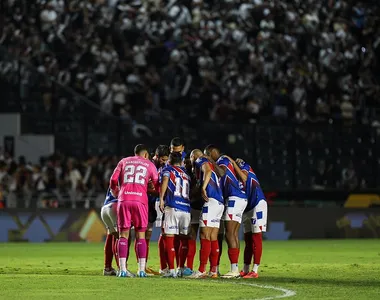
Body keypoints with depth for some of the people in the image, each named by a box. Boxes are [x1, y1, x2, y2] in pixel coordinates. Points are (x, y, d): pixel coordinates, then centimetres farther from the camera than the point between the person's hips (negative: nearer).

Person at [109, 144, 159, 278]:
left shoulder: (124, 161, 18)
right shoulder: (149, 164, 16)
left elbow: (113, 180, 12)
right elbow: (157, 184, 14)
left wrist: (116, 194, 27)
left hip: (124, 199, 1)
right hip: (140, 200, -1)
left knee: (123, 234, 4)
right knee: (141, 235, 5)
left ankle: (122, 269, -3)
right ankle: (142, 269, -1)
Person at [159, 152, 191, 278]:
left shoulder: (167, 169, 9)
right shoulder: (186, 173, 24)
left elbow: (165, 181, -9)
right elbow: (190, 191, 22)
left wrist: (161, 198, -12)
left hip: (173, 207, -4)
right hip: (186, 208, 4)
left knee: (169, 238, -2)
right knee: (183, 239, 13)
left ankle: (171, 270, -7)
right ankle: (181, 269, 14)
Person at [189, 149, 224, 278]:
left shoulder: (200, 161, 2)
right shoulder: (209, 164, 29)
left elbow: (207, 171, -18)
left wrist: (203, 188, -27)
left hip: (211, 201, -9)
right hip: (220, 203, 9)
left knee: (205, 237, -10)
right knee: (213, 238, 9)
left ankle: (202, 270, -14)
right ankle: (213, 271, 8)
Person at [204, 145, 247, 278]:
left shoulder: (223, 160, -2)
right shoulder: (221, 163, 25)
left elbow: (221, 173, -22)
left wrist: (212, 162, -10)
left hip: (234, 198, -10)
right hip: (241, 198, 10)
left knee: (229, 234, -12)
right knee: (234, 235, 8)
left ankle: (234, 269, -17)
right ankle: (235, 269, 6)